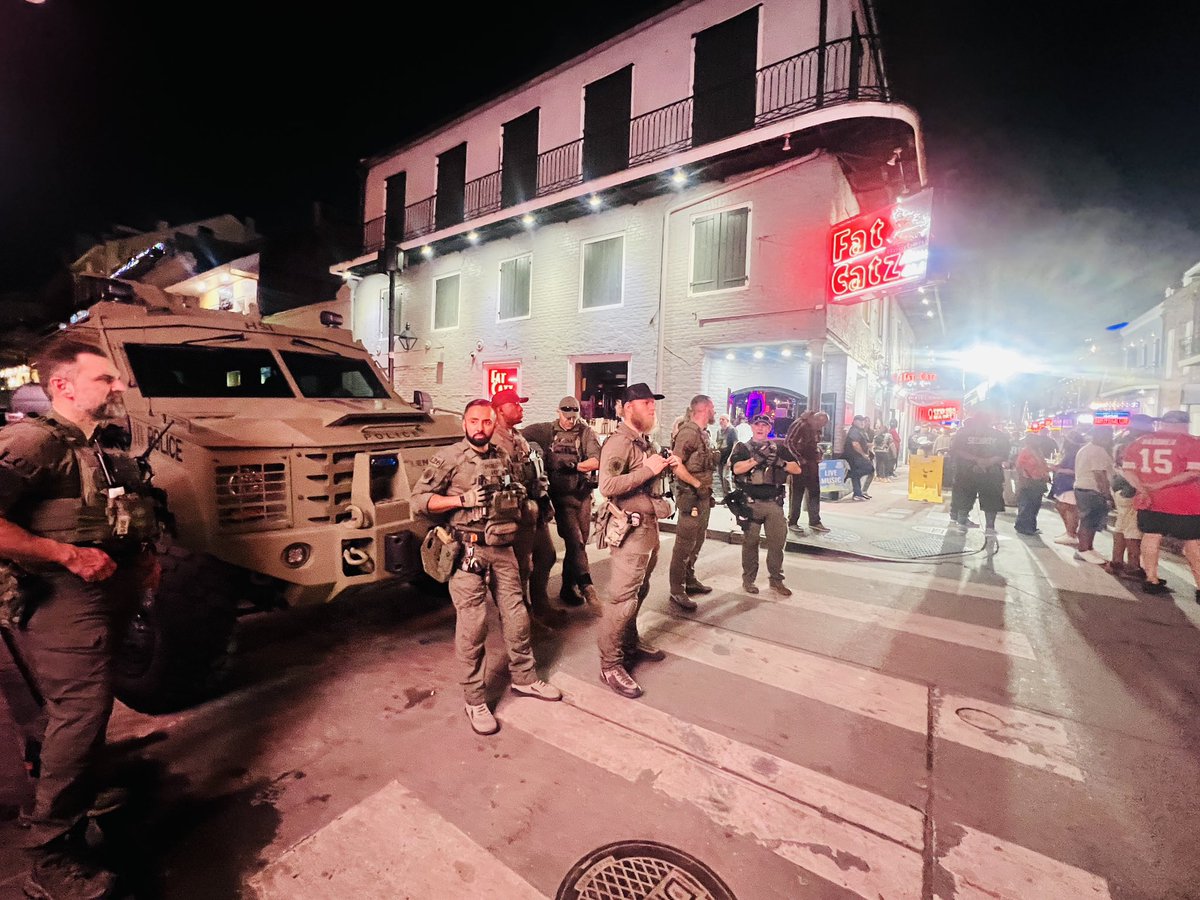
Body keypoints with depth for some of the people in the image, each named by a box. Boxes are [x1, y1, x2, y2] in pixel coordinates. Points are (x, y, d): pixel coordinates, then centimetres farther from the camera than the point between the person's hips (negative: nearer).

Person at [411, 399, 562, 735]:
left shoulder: (502, 458, 12)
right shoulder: (448, 458, -5)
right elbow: (419, 499, -10)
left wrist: (519, 498, 7)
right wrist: (463, 499, -19)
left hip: (503, 549, 6)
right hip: (468, 550, -5)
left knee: (517, 616, 13)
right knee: (472, 625, 0)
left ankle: (524, 678, 33)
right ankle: (475, 701, 17)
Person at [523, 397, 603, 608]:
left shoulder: (586, 432, 3)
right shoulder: (547, 430, 4)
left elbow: (596, 461, -7)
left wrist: (574, 466, -17)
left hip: (583, 494, 2)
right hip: (561, 494, -2)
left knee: (580, 541, 8)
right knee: (574, 540, -10)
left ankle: (568, 588, 22)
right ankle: (585, 585, -3)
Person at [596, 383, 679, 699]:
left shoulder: (644, 441, 14)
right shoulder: (618, 442, -16)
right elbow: (607, 485, -29)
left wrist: (665, 465, 5)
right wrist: (648, 469, -26)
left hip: (649, 525, 10)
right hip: (631, 529, -10)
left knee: (639, 591, 20)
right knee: (623, 597, -4)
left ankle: (630, 642, 37)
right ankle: (610, 665, 7)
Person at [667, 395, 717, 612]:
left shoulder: (703, 433, 14)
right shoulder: (688, 432, -16)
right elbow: (676, 465, -24)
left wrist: (706, 488, 11)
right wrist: (697, 484, -20)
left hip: (703, 496, 10)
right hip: (691, 496, -10)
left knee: (697, 542, 19)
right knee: (684, 545, -4)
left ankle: (690, 580, 32)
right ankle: (677, 591, 5)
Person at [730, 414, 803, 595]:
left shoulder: (779, 448, 13)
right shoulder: (743, 448, 4)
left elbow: (797, 469, 5)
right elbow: (737, 468, -14)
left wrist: (780, 462, -11)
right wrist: (757, 459, -23)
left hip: (774, 503, 3)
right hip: (751, 503, -3)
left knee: (777, 541, 6)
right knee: (750, 542, 6)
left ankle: (776, 580, 19)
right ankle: (748, 579, 16)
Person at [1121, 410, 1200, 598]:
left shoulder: (1139, 442, 4)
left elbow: (1127, 469, 1)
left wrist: (1142, 488, -6)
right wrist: (1161, 485, -16)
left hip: (1149, 500, 4)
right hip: (1184, 503, -4)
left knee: (1151, 537, 10)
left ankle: (1151, 580, 15)